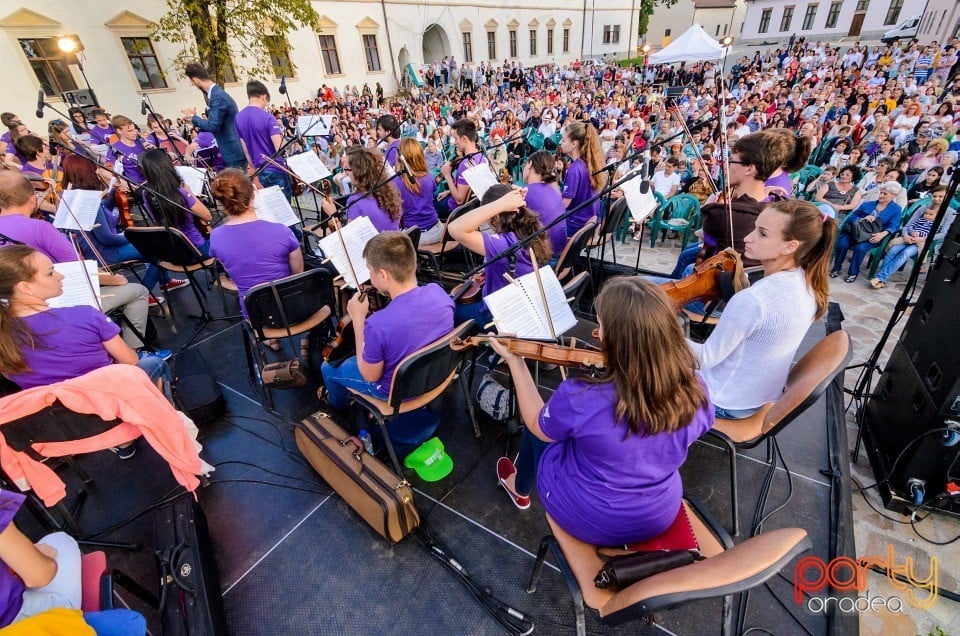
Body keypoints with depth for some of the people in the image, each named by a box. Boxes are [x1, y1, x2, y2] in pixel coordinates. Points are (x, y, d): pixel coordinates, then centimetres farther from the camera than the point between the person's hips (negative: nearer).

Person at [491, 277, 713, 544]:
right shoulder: (694, 389, -23)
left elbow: (538, 426, -12)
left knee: (535, 428, 21)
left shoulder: (579, 399, -36)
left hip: (586, 520, -4)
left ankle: (520, 487, 51)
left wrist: (514, 360, -5)